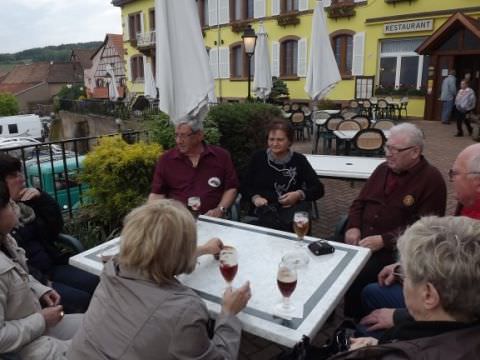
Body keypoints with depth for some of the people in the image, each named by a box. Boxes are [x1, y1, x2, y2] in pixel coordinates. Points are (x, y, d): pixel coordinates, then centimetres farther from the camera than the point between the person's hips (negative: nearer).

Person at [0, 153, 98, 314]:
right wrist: (41, 283, -20)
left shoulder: (24, 203, 6)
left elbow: (56, 228, 8)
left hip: (50, 266, 7)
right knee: (82, 300, -20)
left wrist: (41, 197, -4)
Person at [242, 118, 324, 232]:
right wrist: (255, 197, -8)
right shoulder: (258, 157, 10)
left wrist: (299, 195, -15)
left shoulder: (299, 160, 5)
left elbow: (318, 189, 3)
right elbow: (245, 186, 13)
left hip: (291, 209, 0)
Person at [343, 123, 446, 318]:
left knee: (355, 279, -26)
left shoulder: (431, 179, -8)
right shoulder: (383, 169, 12)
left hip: (394, 249, -6)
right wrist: (353, 227, -3)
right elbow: (359, 202, 16)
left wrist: (384, 240, -20)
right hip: (360, 239, 6)